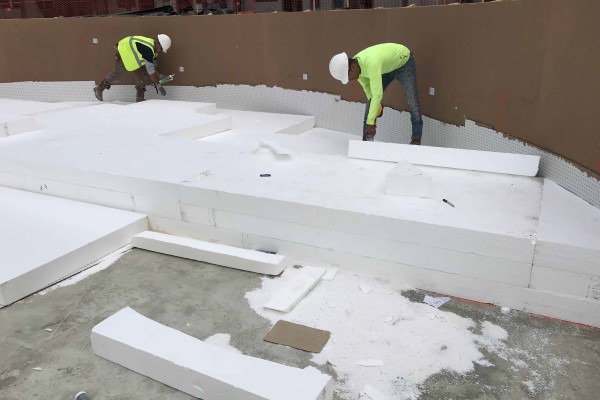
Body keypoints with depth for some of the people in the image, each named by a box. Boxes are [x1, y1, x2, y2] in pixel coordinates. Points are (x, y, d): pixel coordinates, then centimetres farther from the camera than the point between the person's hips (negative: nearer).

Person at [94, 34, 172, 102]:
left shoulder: (153, 47, -7)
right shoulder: (147, 49, -36)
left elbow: (154, 63, 7)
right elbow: (150, 69, -35)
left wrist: (159, 75, -1)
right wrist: (158, 85, -32)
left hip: (133, 55, 9)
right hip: (122, 51, -9)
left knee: (141, 73, 2)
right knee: (116, 74, -3)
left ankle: (140, 98, 8)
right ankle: (99, 89, 17)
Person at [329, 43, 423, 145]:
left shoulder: (371, 64, -45)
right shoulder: (356, 66, -21)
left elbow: (377, 95, -42)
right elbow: (366, 86, -4)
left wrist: (370, 122, -38)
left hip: (404, 61, -7)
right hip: (386, 67, 7)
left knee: (412, 101, -11)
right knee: (371, 101, -3)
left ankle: (416, 139, 1)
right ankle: (367, 139, 0)